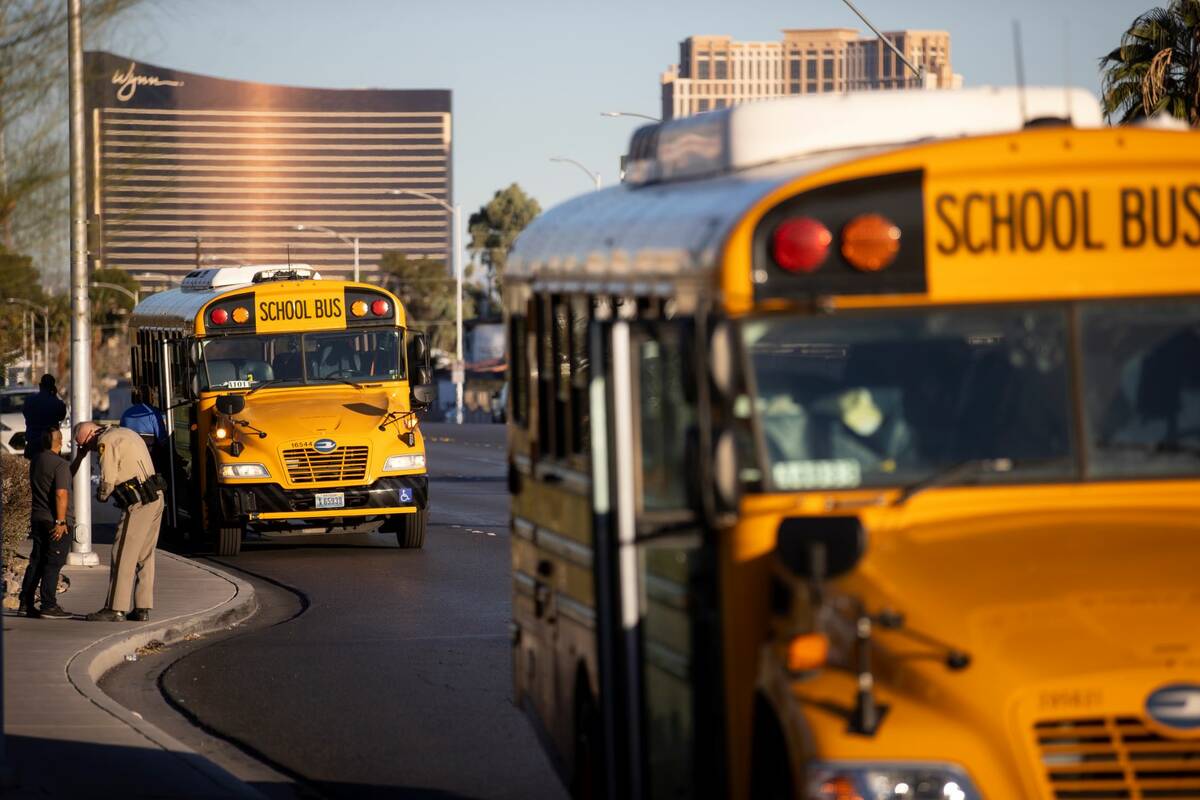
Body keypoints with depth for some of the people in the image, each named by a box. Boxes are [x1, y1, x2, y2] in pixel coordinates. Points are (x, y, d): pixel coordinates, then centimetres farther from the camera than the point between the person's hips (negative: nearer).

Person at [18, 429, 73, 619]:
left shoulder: (36, 461, 10)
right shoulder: (60, 464, -15)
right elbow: (61, 493, -23)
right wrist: (61, 521, -19)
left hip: (37, 518, 8)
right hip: (53, 521, -8)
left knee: (36, 562, 13)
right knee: (53, 564, -4)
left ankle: (26, 603, 13)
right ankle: (48, 606, -4)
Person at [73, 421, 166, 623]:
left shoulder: (106, 442, -9)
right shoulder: (125, 433, 20)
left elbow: (107, 481, -14)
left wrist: (101, 495, 7)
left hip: (139, 504, -9)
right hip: (156, 500, 9)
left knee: (123, 556, -5)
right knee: (145, 557, 12)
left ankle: (115, 609, -5)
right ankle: (143, 608, 13)